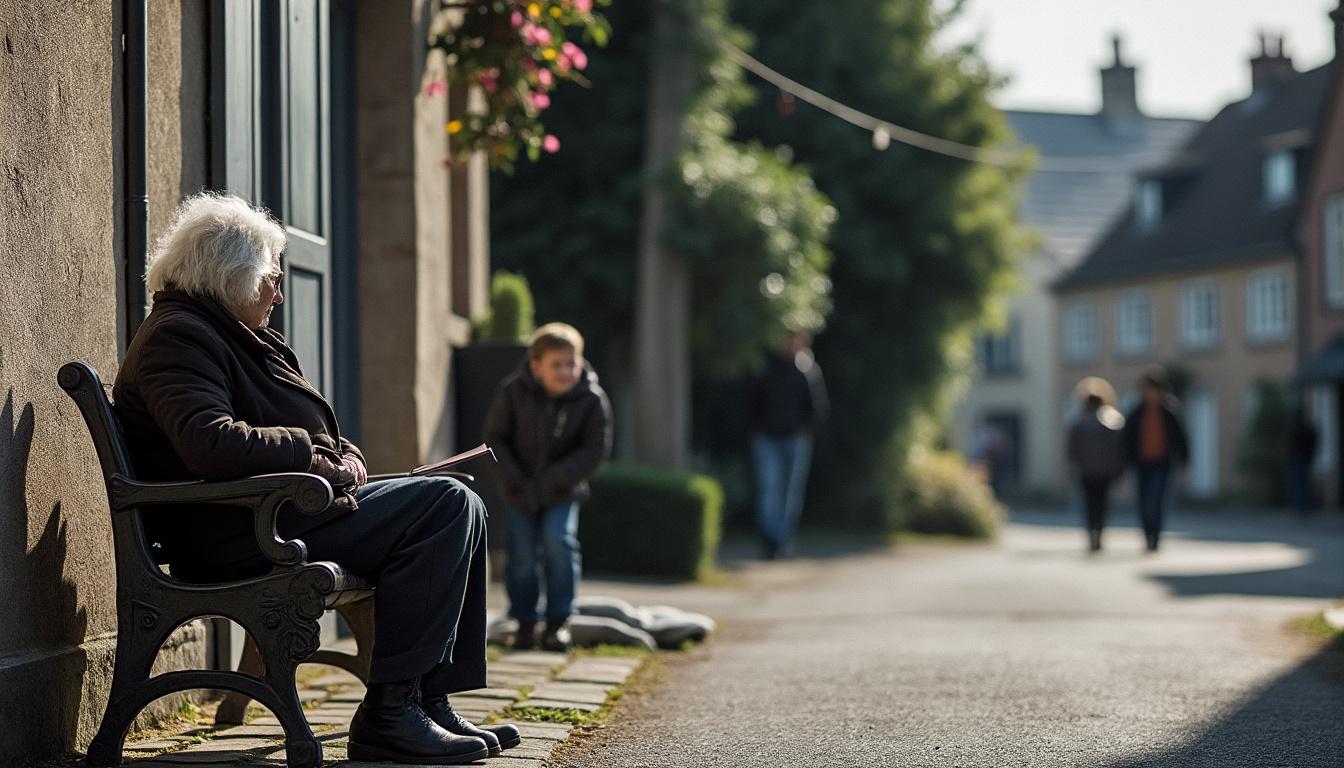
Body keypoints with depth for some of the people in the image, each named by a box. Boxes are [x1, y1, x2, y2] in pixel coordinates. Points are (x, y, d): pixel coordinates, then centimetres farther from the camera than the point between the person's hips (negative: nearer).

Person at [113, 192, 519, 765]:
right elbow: (213, 445, -27)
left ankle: (430, 701, 0)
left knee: (460, 508, 7)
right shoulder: (178, 337, -11)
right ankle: (388, 712, -19)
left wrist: (342, 455, 6)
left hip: (282, 511, 11)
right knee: (443, 507, -18)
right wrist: (311, 453, -14)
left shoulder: (235, 335, 24)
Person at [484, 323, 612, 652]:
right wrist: (516, 480, -14)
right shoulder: (513, 392, -14)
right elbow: (495, 437, -4)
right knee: (521, 555, -3)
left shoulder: (592, 399, -16)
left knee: (559, 543, -18)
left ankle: (557, 622, -5)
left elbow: (595, 450, -13)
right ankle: (525, 623, 14)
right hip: (519, 491, 1)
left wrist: (550, 483, -19)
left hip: (562, 491, -1)